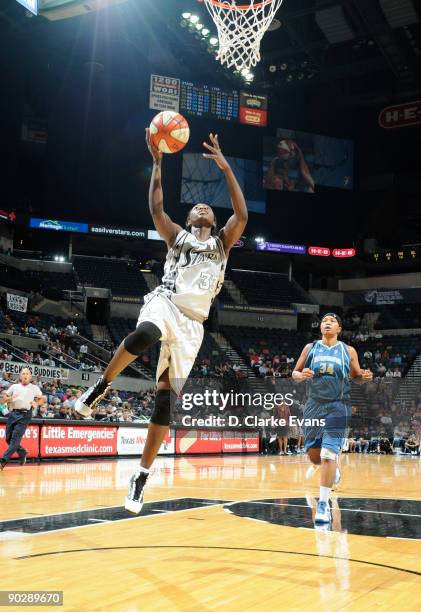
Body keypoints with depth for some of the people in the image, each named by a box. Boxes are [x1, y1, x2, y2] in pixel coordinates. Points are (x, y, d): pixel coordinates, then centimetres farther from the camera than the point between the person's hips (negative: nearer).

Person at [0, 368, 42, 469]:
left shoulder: (35, 388, 10)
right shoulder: (14, 386, 15)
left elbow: (41, 399, 17)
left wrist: (36, 403, -3)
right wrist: (10, 399, -6)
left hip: (25, 415, -4)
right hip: (13, 413, 4)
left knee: (15, 438, -14)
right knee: (8, 438, 3)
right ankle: (22, 453, 27)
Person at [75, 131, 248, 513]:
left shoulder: (221, 244, 20)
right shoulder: (178, 237, 18)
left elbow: (242, 215, 3)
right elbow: (156, 208, 2)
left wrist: (226, 169, -3)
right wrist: (157, 162, -3)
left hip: (192, 322, 2)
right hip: (164, 303, -2)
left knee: (167, 398, -3)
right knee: (145, 335, -41)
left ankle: (141, 477, 5)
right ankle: (103, 385, -14)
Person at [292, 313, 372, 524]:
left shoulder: (348, 351, 4)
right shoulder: (310, 348, 7)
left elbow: (355, 376, 12)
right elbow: (295, 374, 10)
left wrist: (365, 377, -10)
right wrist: (301, 375, -13)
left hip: (337, 407, -2)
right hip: (314, 405, 3)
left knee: (328, 455, -13)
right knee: (313, 455, 7)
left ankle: (323, 504, -4)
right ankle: (333, 469, 42)